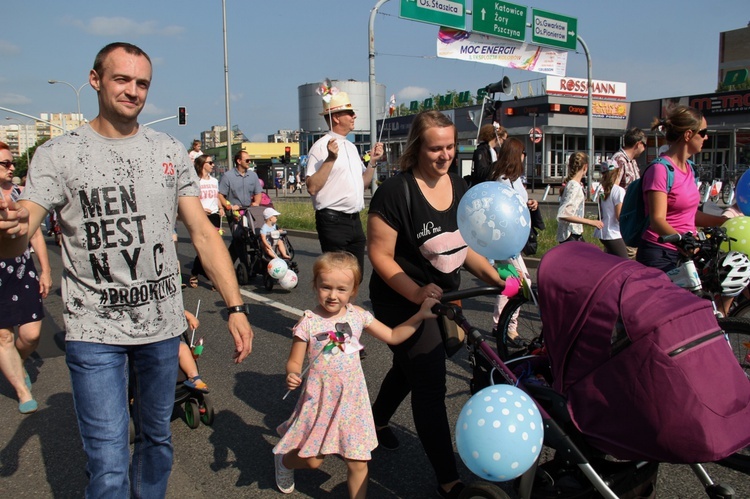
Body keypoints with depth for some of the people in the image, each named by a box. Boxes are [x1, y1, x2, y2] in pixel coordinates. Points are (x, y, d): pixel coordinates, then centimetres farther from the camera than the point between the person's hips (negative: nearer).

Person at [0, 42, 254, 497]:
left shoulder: (170, 151, 4)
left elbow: (203, 232, 2)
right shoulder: (57, 155, -3)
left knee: (157, 439, 18)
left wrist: (236, 307, -6)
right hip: (95, 332, -3)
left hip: (163, 326, 3)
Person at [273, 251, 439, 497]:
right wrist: (292, 376, -28)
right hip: (320, 400, -2)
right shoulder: (308, 322, -13)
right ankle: (284, 460, 44)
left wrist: (420, 315, -5)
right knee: (313, 460, 10)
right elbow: (294, 362, -6)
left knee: (358, 463, 4)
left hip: (352, 399, 2)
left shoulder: (357, 316, -4)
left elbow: (392, 336, 4)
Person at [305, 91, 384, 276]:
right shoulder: (321, 146, -10)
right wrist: (331, 159, -23)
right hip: (333, 221, -8)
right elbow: (312, 187, -19)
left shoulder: (351, 147, 16)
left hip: (354, 220, 8)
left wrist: (373, 162, 9)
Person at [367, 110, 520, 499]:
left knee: (409, 366, 26)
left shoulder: (458, 186, 1)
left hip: (442, 297, 8)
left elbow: (464, 245, 8)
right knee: (431, 386, -5)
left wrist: (496, 278, -6)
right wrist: (416, 292, -32)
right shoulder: (396, 191, -21)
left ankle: (377, 418, 53)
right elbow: (380, 255, -20)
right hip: (403, 303, -8)